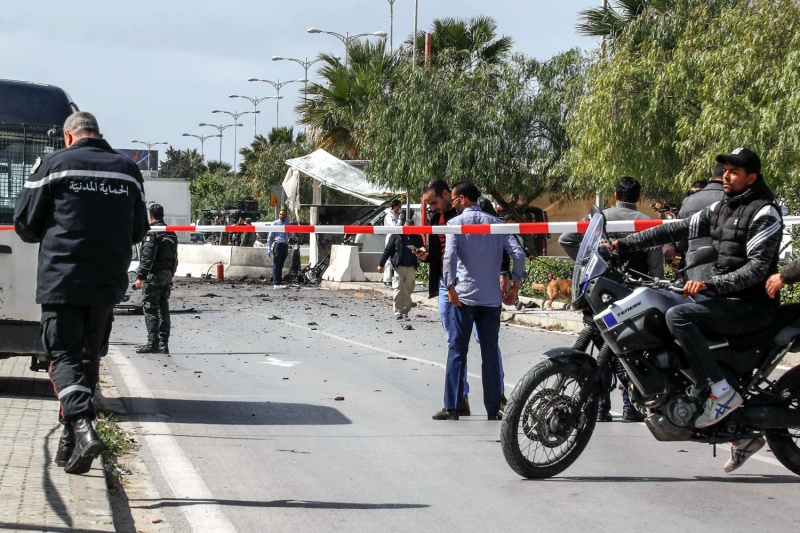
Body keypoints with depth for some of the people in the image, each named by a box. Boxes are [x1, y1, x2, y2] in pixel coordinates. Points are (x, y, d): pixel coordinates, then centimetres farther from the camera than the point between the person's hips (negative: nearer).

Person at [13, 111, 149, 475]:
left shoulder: (54, 165, -2)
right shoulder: (128, 171, 9)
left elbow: (25, 226, 1)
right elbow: (138, 231, 17)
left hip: (61, 281, -4)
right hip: (108, 284, 4)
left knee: (64, 355, -2)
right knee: (89, 357, 13)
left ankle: (82, 426, -25)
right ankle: (70, 443, 18)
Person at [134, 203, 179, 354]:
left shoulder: (152, 232, -11)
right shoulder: (171, 233, 14)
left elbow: (147, 256, -18)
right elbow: (174, 258, 16)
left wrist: (140, 277, -17)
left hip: (153, 275, -8)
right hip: (167, 274, 8)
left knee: (151, 310, -5)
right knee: (163, 310, 9)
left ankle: (152, 343, -8)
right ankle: (163, 344, 10)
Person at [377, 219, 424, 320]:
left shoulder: (417, 238, 11)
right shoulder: (396, 236, 2)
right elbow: (387, 250, 3)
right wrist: (381, 264, -1)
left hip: (411, 268, 3)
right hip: (399, 266, -3)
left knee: (408, 291, 4)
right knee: (398, 289, -9)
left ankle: (405, 312, 11)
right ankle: (398, 312, -8)